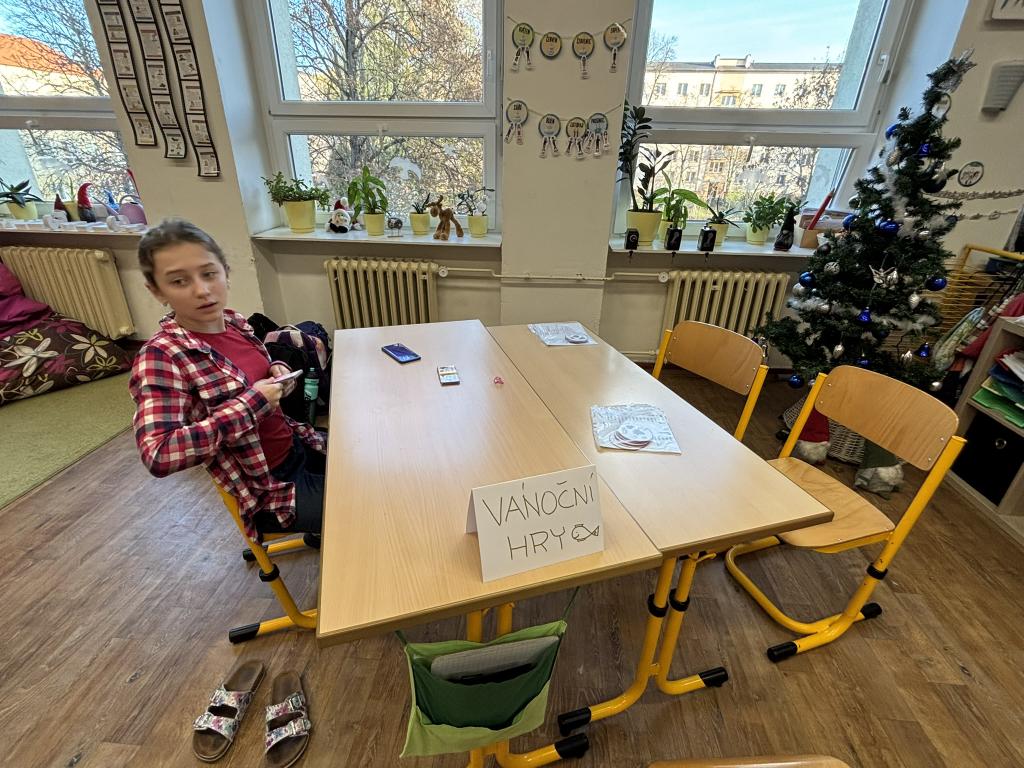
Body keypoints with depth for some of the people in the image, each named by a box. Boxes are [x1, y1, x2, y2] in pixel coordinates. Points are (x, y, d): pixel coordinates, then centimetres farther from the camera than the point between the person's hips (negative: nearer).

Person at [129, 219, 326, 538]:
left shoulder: (234, 321, -2)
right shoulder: (160, 356, -20)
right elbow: (158, 455, -31)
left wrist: (277, 371, -4)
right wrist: (252, 402, -27)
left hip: (299, 445, 6)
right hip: (269, 488, -6)